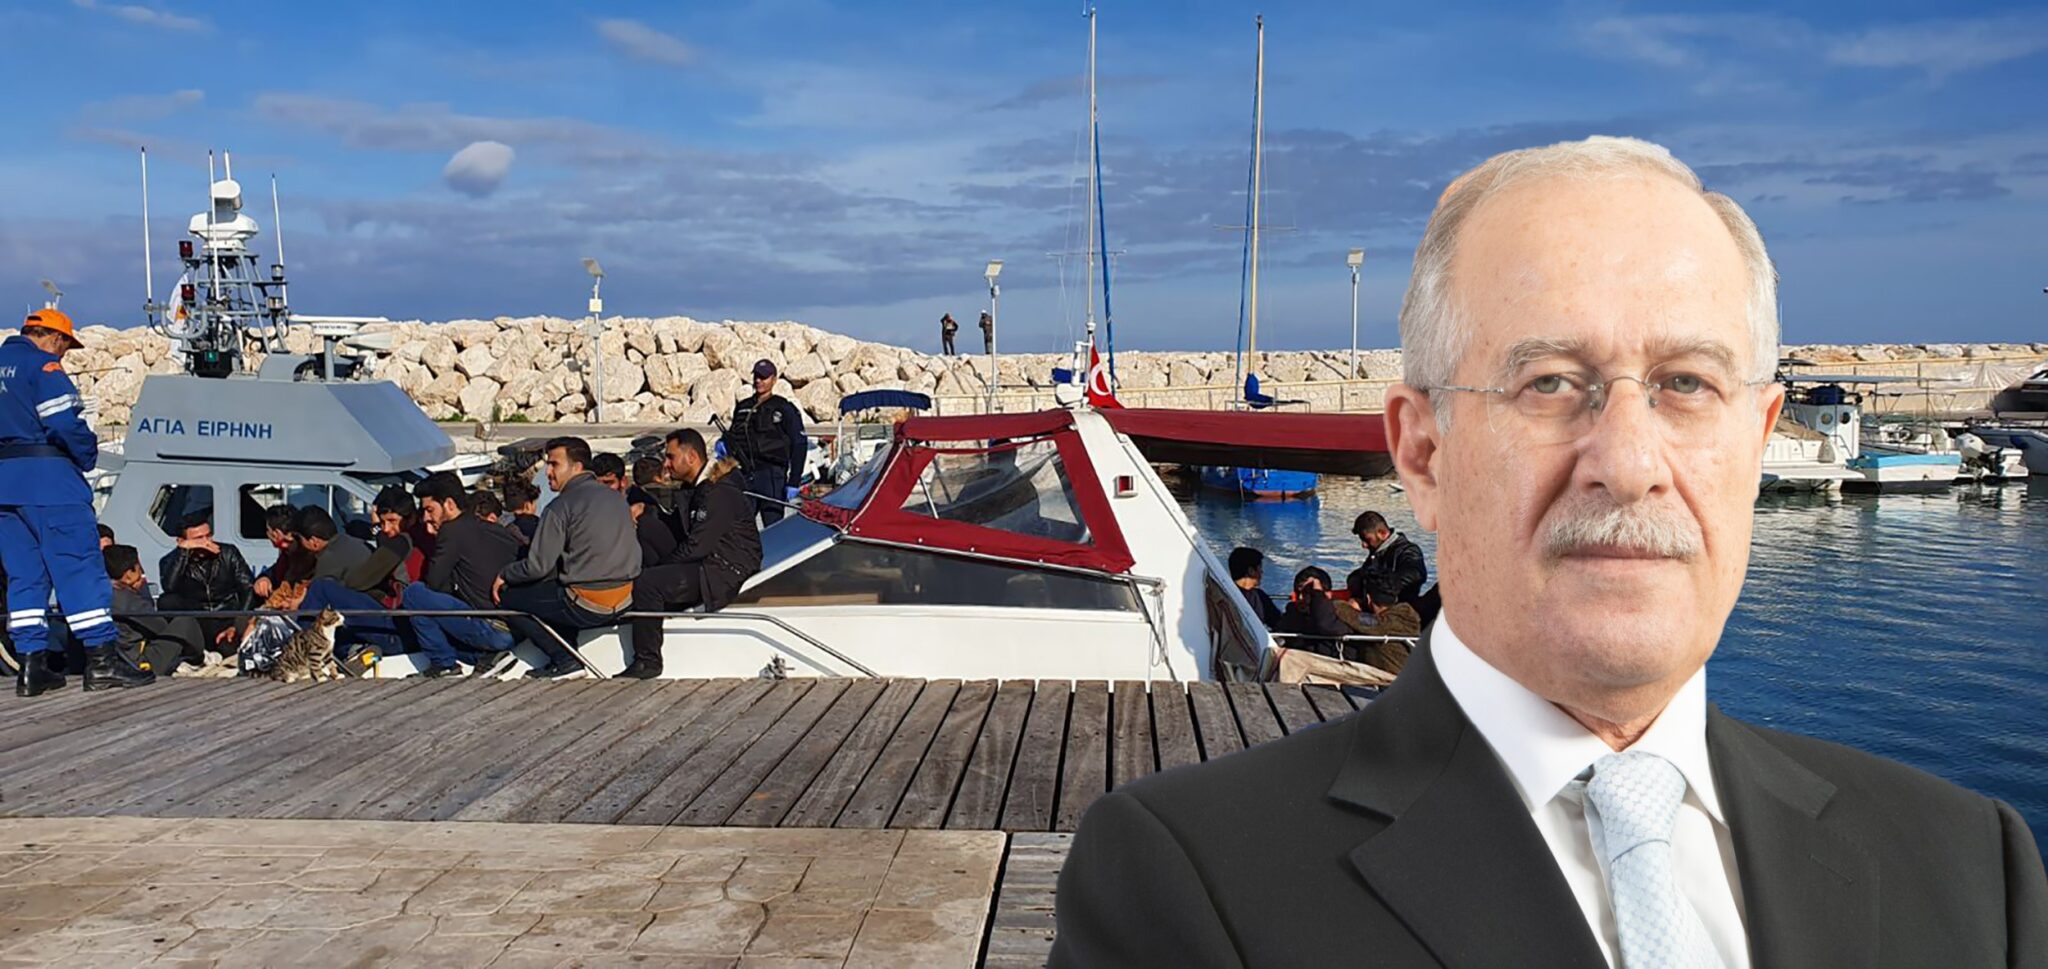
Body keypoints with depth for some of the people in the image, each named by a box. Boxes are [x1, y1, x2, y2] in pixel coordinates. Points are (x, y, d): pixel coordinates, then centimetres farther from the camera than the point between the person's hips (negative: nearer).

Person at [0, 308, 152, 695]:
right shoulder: (42, 365, -7)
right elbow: (64, 422, -17)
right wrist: (88, 456, -1)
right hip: (45, 477, -8)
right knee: (80, 564, -5)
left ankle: (31, 665, 8)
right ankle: (101, 658, -6)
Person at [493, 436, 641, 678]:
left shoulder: (562, 506, -11)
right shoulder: (615, 497, 12)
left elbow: (538, 566, -12)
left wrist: (504, 576, 7)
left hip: (587, 607, -8)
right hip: (624, 601, 8)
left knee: (507, 595, 5)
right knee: (554, 584, 31)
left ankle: (563, 658, 3)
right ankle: (567, 653, 19)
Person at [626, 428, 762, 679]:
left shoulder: (719, 492, -16)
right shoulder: (700, 487, 17)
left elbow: (695, 547, -19)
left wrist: (658, 566, -9)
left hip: (726, 573, -11)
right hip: (711, 567, 11)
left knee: (646, 582, -21)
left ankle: (647, 662, -12)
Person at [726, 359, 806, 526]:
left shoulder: (785, 409, 1)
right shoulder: (743, 407, 17)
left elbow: (799, 445, -3)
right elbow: (733, 437, 28)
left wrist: (793, 482, -9)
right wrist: (725, 445, 3)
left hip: (772, 476, -5)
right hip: (745, 475, 5)